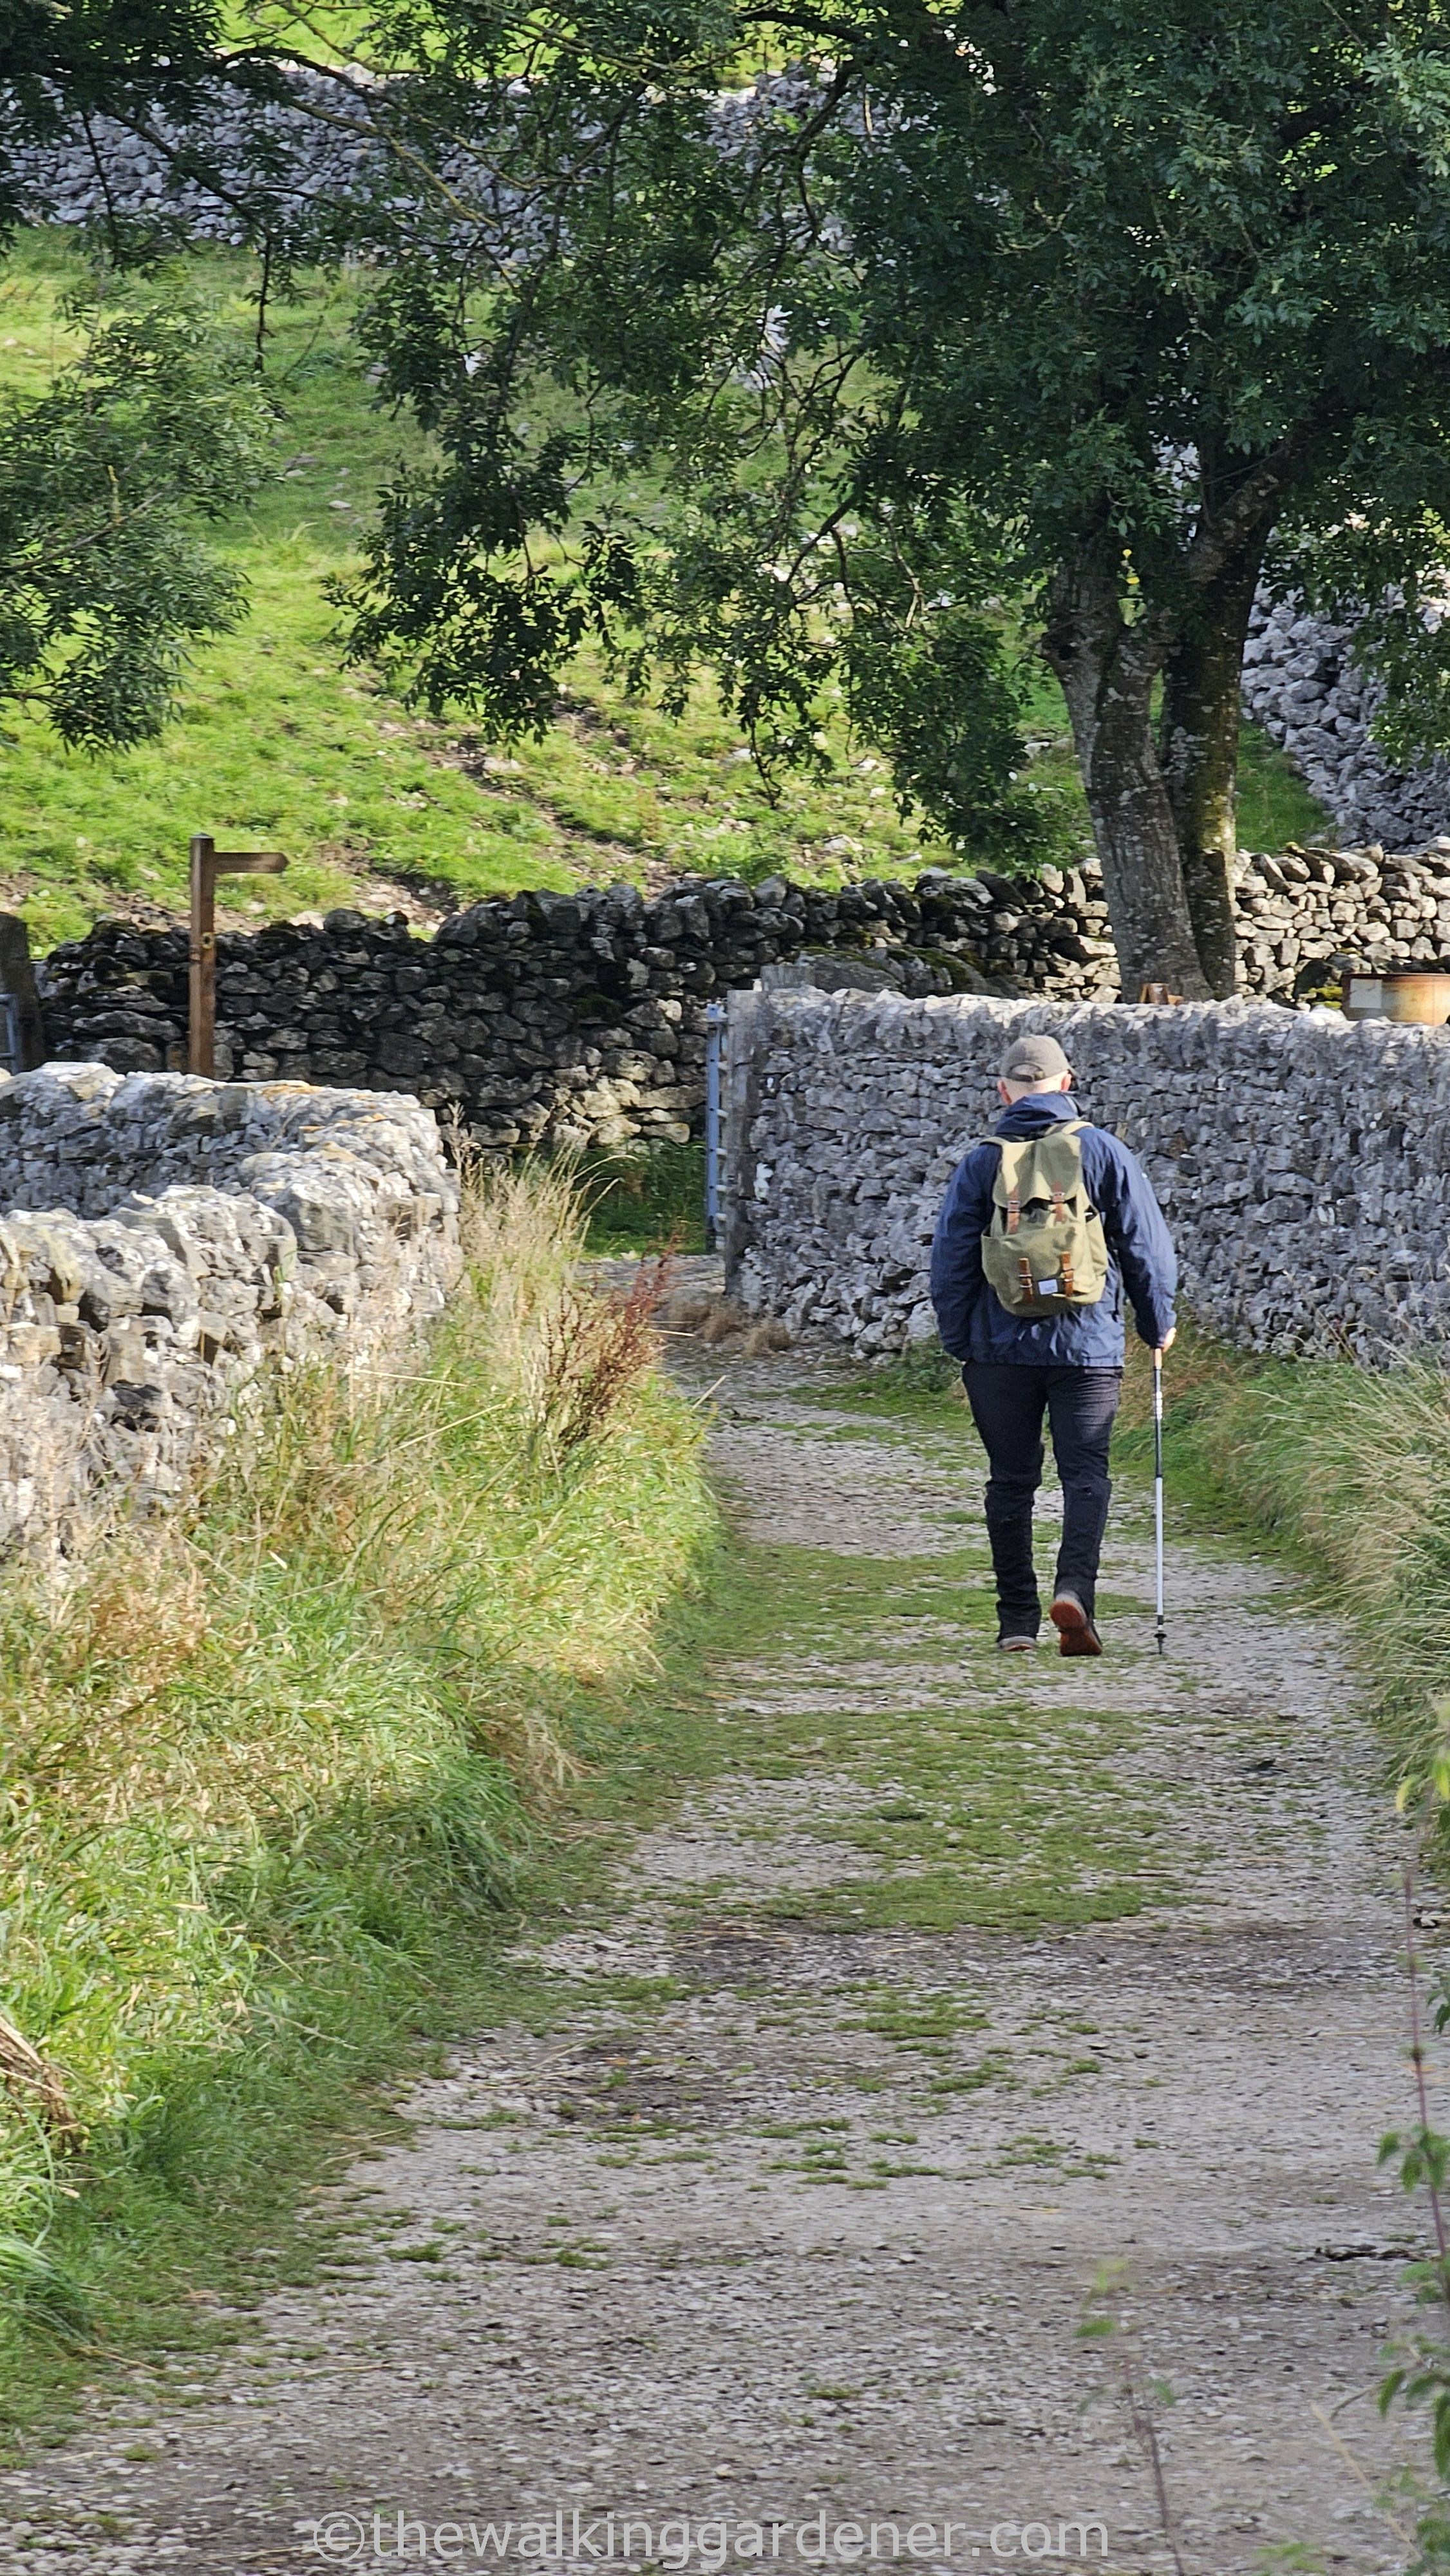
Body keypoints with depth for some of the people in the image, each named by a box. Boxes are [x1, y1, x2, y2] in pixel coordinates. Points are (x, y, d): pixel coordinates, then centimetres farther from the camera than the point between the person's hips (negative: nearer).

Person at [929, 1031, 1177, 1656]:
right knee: (1086, 1475, 1)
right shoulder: (1104, 1153, 1)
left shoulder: (980, 1164, 2)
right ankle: (1075, 1589, -21)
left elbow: (951, 1260, 3)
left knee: (1011, 1482, 9)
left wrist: (959, 1343, 12)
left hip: (1002, 1347, 1)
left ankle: (1017, 1620, 10)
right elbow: (1147, 1246, 4)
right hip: (1089, 1346, -1)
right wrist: (1158, 1325, 16)